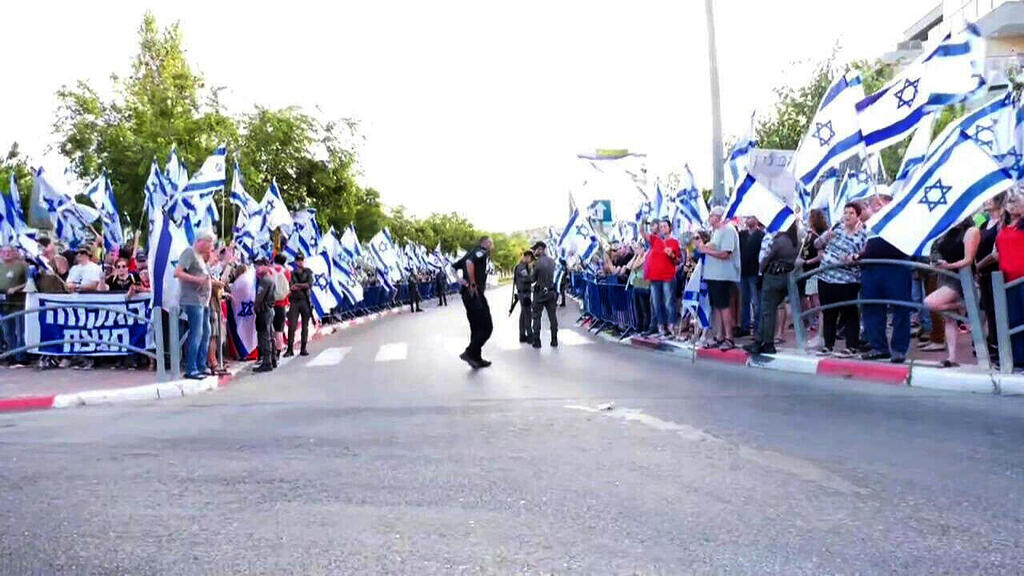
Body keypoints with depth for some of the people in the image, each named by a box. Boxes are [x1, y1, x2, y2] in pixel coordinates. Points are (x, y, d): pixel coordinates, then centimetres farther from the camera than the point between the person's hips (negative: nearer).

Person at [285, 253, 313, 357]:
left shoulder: (308, 273, 8)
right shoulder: (292, 273, 7)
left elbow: (310, 285, -6)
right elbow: (291, 287, -5)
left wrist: (297, 285, -7)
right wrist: (303, 286, -12)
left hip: (305, 301, 1)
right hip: (294, 301, -1)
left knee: (305, 326, 4)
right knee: (291, 326, -5)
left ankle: (303, 349, 10)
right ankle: (290, 349, -2)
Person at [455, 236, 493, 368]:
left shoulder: (472, 252, 21)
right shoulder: (482, 252, -5)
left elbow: (453, 267, 24)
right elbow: (469, 262, -26)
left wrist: (460, 280, 11)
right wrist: (473, 284, -19)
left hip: (466, 292, 10)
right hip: (474, 293, -10)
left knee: (476, 327, 13)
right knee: (487, 326, -6)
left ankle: (476, 358, 16)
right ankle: (470, 352, -10)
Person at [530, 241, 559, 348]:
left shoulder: (537, 263, -15)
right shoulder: (552, 261, 3)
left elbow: (532, 279, -8)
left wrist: (532, 268, 9)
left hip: (540, 292, -5)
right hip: (551, 292, 5)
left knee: (536, 317, 4)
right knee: (552, 316, 9)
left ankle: (536, 341, 3)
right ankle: (554, 340, 12)